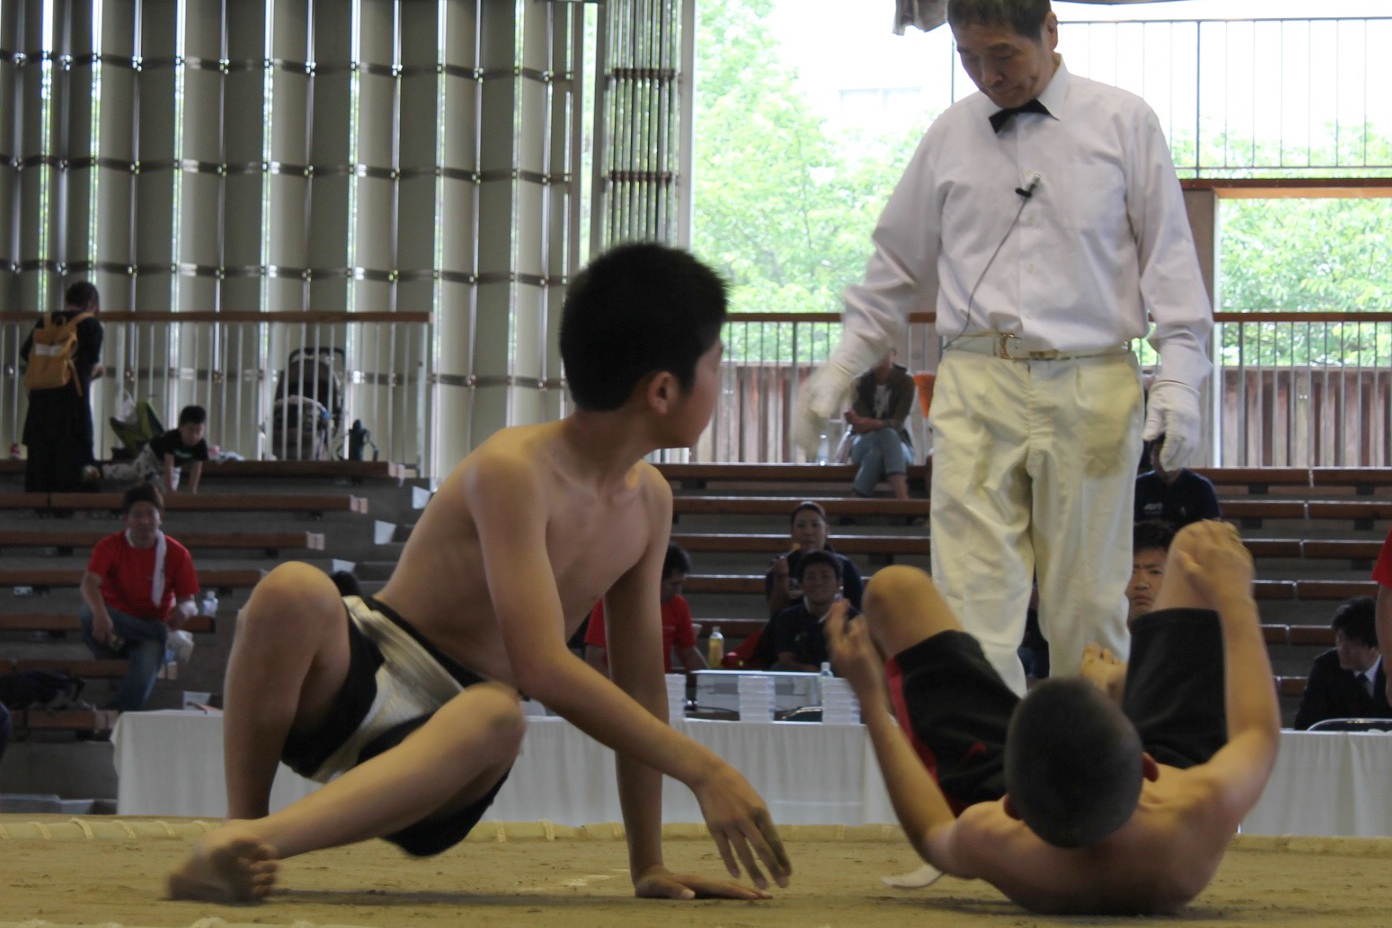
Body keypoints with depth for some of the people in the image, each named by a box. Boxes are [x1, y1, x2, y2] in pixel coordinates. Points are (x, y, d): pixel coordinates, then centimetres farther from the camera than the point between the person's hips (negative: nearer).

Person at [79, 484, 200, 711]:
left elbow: (189, 602, 1)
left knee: (147, 667, -36)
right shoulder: (110, 547, -5)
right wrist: (100, 614, -43)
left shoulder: (176, 554, -1)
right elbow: (89, 583, -21)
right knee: (87, 613, -35)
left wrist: (184, 609, -27)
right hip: (113, 630, 1)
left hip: (149, 631, -1)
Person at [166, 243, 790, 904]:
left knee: (496, 716, -36)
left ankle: (235, 853, -46)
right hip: (356, 686, -5)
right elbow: (541, 666, -27)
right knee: (294, 591, -39)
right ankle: (241, 827, -21)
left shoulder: (648, 501, 6)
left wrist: (648, 866, 7)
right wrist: (702, 769, -29)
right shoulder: (514, 470, -18)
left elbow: (638, 683, 11)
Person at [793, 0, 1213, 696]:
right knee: (972, 604, -10)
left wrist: (1178, 375, -5)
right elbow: (900, 262, 21)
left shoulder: (1123, 123, 5)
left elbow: (1168, 254, 5)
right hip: (976, 387, 2)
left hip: (1089, 389, -1)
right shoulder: (950, 135, 12)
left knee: (1088, 603, 3)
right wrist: (841, 365, 16)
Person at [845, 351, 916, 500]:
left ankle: (902, 499, -57)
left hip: (897, 445, -1)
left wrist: (877, 425, -38)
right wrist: (856, 422, -37)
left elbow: (898, 423, -16)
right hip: (864, 444, 1)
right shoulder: (861, 382, 0)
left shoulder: (905, 382, -3)